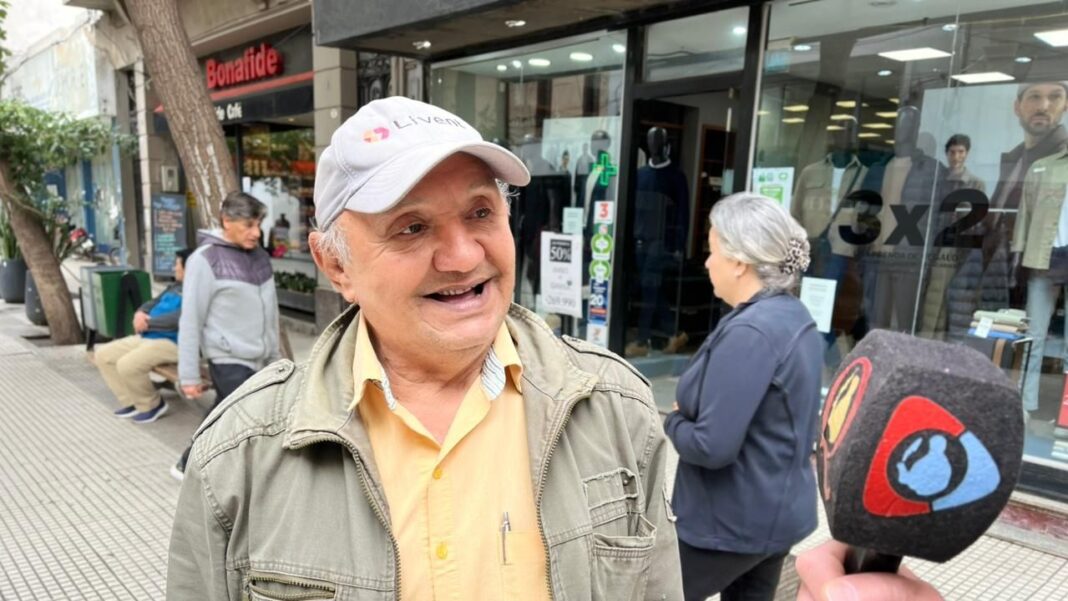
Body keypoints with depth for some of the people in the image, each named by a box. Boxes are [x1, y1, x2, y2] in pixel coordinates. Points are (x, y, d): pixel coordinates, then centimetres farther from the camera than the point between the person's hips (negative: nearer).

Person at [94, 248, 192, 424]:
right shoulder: (175, 287, 19)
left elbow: (177, 319, -26)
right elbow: (154, 303, 24)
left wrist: (147, 323, -14)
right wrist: (140, 313, 0)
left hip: (171, 343, -11)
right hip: (146, 337, 11)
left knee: (127, 365, -29)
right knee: (103, 355, 7)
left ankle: (152, 405, -3)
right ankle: (132, 402, 9)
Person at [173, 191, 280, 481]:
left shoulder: (259, 256, 9)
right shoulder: (205, 259, -11)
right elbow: (191, 322, -10)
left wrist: (275, 356, 19)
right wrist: (189, 376, -10)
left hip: (258, 360, 7)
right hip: (229, 361, -7)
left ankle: (187, 466, 40)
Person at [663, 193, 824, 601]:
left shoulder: (748, 333, -26)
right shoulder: (796, 318, 4)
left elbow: (712, 446, -29)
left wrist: (674, 422, -9)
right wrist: (689, 415, 1)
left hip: (729, 521, -9)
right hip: (778, 512, 9)